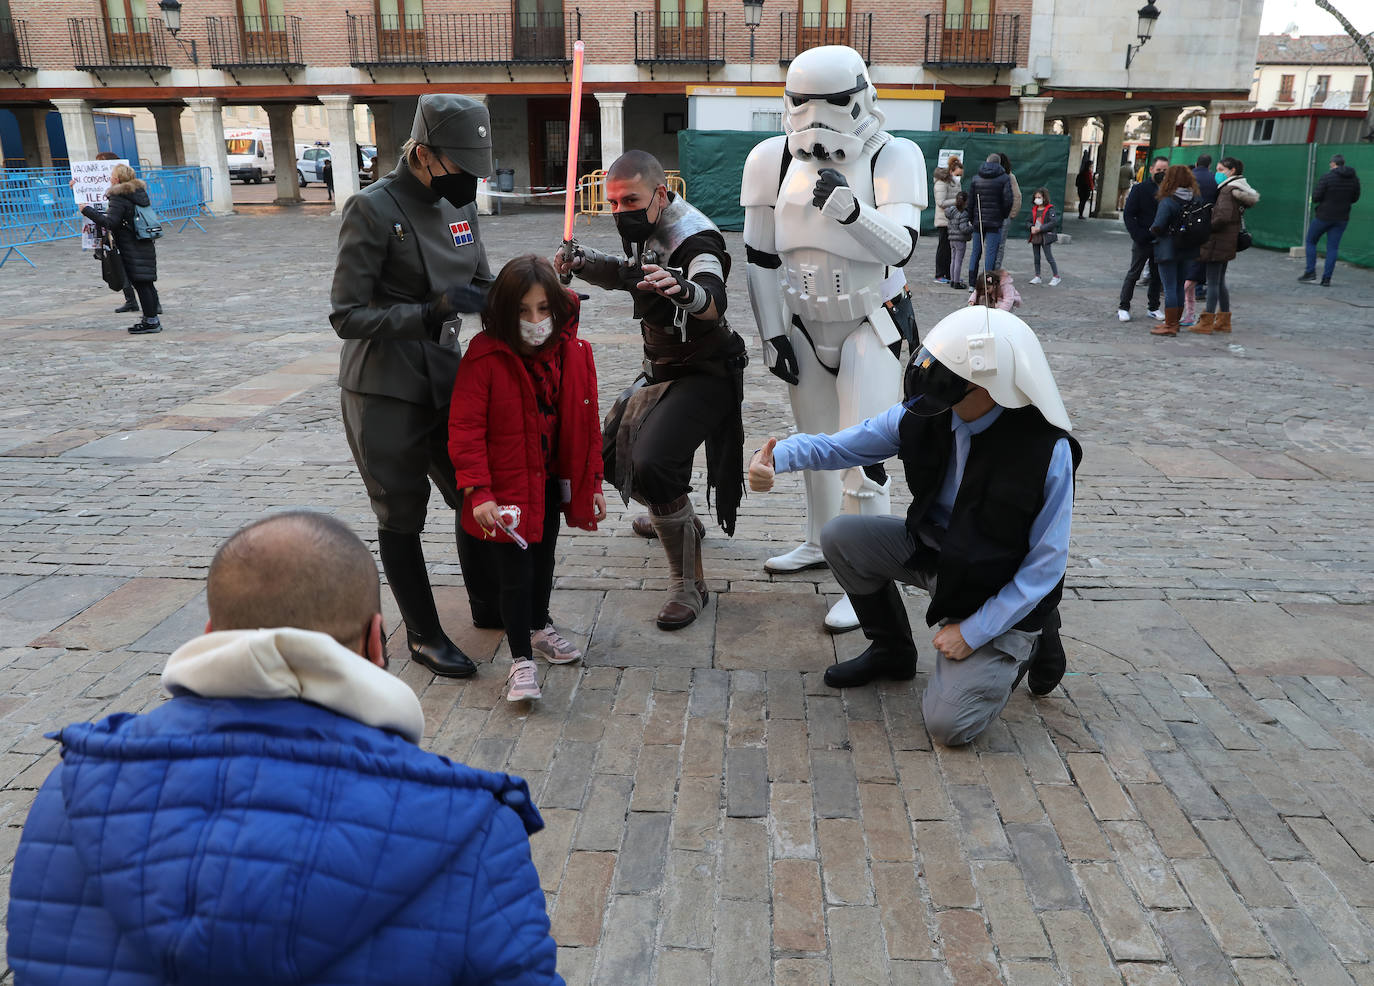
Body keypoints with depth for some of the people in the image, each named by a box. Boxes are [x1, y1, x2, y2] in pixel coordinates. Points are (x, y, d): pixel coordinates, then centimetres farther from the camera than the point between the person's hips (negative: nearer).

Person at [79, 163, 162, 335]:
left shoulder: (119, 197, -14)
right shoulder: (140, 191, 11)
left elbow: (109, 223, -19)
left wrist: (88, 210, -10)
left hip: (132, 248, -8)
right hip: (147, 244, 8)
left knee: (140, 283, -5)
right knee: (146, 282, 13)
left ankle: (151, 321, -4)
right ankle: (152, 317, 18)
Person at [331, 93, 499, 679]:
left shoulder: (458, 206, 5)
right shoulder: (373, 209, -16)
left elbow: (482, 285, 17)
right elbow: (347, 316, -18)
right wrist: (433, 310, -28)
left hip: (445, 382, 7)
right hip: (386, 393, -6)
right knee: (402, 516, 7)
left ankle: (488, 606, 35)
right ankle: (423, 635, 23)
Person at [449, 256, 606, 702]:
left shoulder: (574, 355, -4)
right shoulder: (484, 358, -19)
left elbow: (587, 424, 5)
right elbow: (465, 427, -18)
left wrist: (592, 484, 6)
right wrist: (478, 492, -24)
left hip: (551, 484, 5)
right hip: (505, 488, -5)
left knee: (544, 560, 23)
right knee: (515, 574, -2)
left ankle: (540, 627, 47)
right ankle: (521, 661, 13)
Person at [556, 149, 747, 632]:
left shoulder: (694, 238, -25)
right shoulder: (647, 227, 3)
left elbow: (713, 302, -46)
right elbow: (628, 274, 22)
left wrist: (683, 290, -69)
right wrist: (584, 263, 3)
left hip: (704, 374, -10)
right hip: (660, 369, 10)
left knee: (653, 465, -28)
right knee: (613, 456, 18)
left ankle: (688, 583, -12)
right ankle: (676, 521, 43)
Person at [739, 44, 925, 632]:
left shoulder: (893, 157, -14)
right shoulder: (773, 160, -6)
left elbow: (901, 247, -26)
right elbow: (760, 257, 0)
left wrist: (851, 209, -44)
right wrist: (772, 334, -2)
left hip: (870, 326, -4)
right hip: (804, 325, 4)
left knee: (862, 457, -8)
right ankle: (820, 544, 38)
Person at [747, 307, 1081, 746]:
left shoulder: (1047, 452, -29)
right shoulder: (925, 415, -15)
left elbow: (1045, 564, -21)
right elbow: (842, 444, -6)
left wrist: (974, 631, -19)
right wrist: (778, 456, -27)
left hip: (1002, 590, -5)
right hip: (935, 550, 6)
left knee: (947, 723, -15)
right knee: (842, 537, -10)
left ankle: (1030, 642, 14)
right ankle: (892, 651, 14)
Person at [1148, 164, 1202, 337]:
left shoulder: (1167, 202, -15)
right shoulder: (1195, 200, 3)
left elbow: (1158, 227, -19)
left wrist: (1151, 230, 1)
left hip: (1168, 249, -7)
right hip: (1187, 250, 7)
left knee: (1170, 288, -2)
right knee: (1179, 287, 15)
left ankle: (1170, 326, 1)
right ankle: (1175, 322, 25)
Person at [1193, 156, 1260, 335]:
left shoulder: (1228, 190, -14)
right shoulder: (1239, 189, 16)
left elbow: (1223, 216, -26)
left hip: (1218, 242, -9)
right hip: (1227, 243, 9)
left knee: (1213, 282, -6)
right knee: (1220, 282, 16)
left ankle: (1206, 323, -4)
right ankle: (1224, 320, 22)